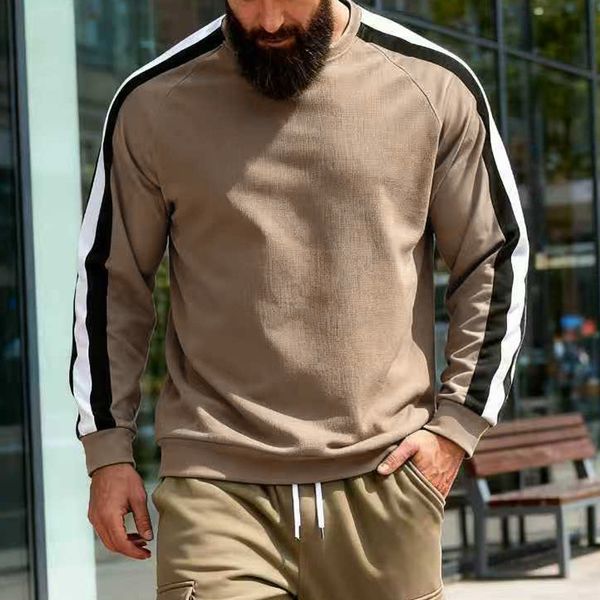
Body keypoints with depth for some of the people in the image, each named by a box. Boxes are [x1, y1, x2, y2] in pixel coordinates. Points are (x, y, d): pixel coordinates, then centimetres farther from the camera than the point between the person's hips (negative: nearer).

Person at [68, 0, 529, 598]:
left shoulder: (435, 86, 2)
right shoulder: (152, 104, 2)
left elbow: (497, 264, 9)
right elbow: (109, 280, 11)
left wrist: (456, 426, 2)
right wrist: (106, 450, 7)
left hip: (383, 480, 1)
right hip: (215, 487, -1)